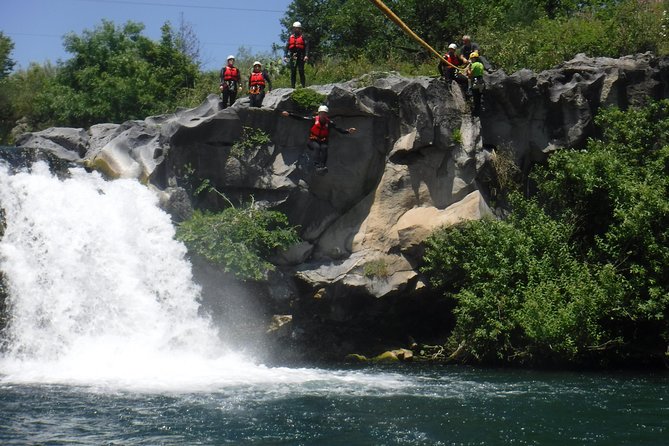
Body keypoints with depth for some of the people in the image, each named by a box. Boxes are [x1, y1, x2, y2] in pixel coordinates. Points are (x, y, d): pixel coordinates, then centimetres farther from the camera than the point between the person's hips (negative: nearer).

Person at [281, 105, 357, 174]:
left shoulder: (329, 122, -3)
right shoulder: (314, 119, -6)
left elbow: (339, 130, -7)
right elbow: (301, 118, -7)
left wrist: (348, 131, -24)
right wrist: (289, 114, -14)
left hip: (323, 142, 1)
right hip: (313, 141, -1)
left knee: (324, 147, -32)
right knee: (317, 147, -34)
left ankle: (323, 165, -42)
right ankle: (317, 166, -46)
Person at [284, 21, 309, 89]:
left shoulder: (303, 37, 5)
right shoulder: (290, 37, 16)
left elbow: (306, 46, -2)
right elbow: (287, 47, 16)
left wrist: (306, 55, -13)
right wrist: (285, 56, 7)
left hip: (300, 56, -3)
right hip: (292, 56, 3)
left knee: (301, 71, -8)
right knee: (293, 72, 1)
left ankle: (303, 86, -7)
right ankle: (292, 86, 2)